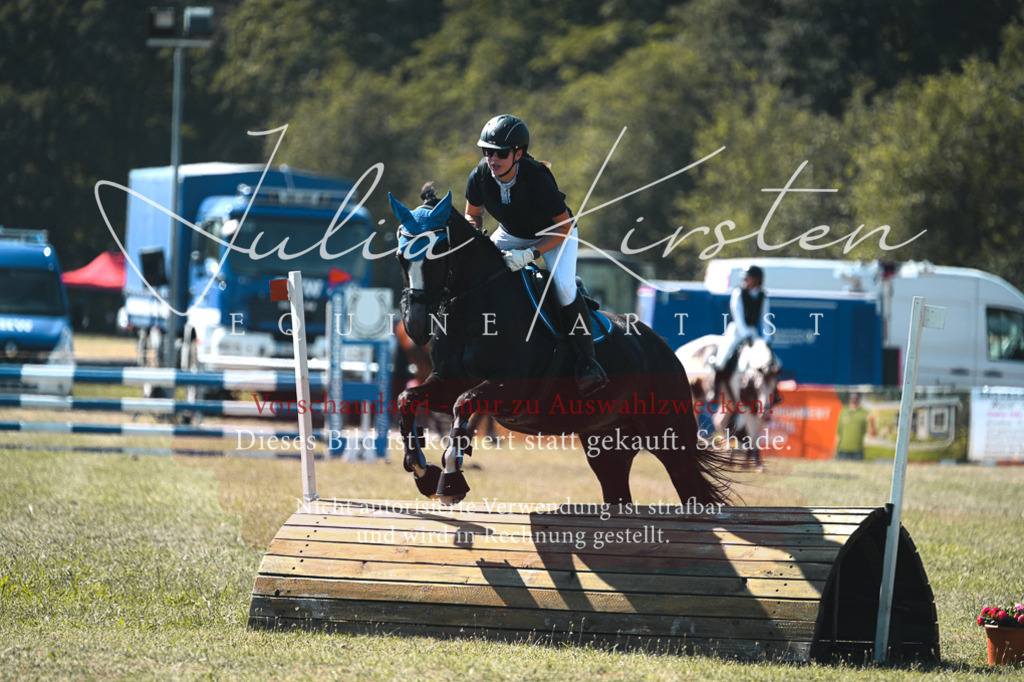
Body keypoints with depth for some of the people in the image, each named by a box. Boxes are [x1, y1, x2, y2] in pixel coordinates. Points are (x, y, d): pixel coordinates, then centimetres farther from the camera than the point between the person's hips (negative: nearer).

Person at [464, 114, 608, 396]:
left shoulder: (538, 179, -36)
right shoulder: (480, 176, -23)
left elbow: (564, 225, -27)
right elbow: (472, 215, -2)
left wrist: (530, 254, -37)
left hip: (555, 234, -5)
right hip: (511, 234, 5)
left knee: (563, 285, -29)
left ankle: (586, 360, -18)